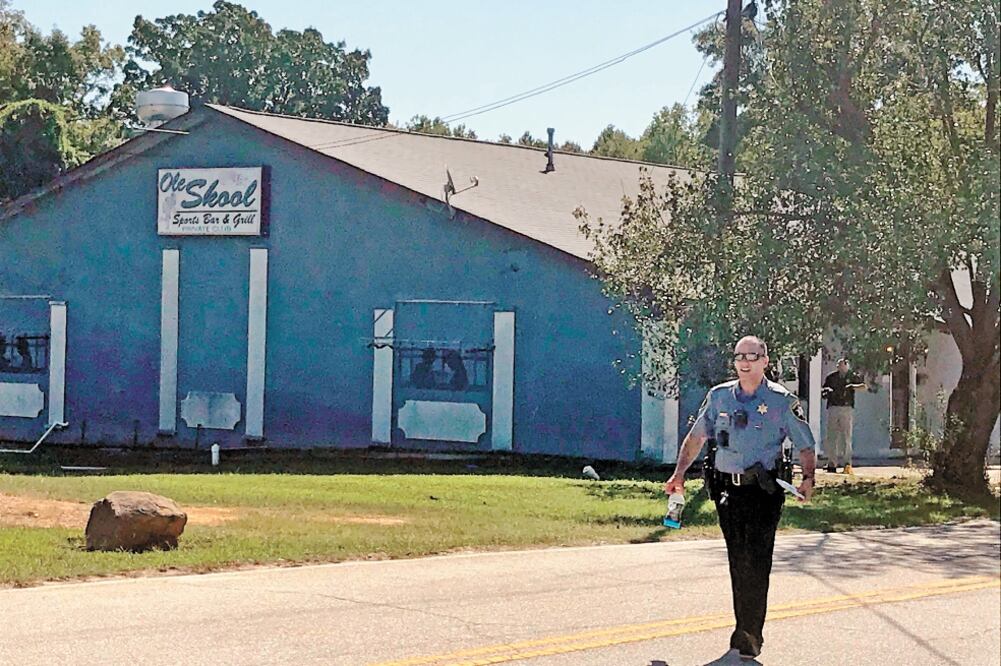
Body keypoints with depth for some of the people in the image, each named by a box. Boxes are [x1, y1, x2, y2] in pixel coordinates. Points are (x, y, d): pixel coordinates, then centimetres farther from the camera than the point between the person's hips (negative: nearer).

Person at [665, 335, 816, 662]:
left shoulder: (782, 401, -1)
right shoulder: (719, 396, 9)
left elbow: (805, 447, 2)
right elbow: (696, 437, 17)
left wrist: (808, 478, -14)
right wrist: (679, 474, 10)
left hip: (764, 490, -4)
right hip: (727, 489, 4)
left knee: (757, 561, -10)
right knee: (737, 560, 9)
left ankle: (750, 636, -8)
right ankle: (745, 628, 20)